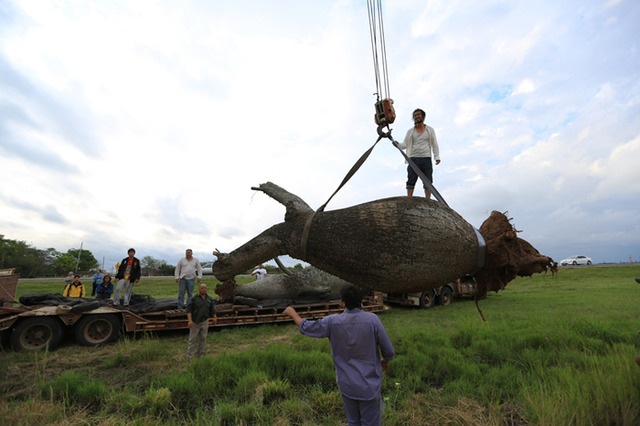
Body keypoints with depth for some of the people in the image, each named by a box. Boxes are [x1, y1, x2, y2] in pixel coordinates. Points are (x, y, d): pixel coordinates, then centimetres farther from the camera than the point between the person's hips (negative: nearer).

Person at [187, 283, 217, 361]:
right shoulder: (194, 298, -6)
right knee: (192, 339, 3)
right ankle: (189, 357, 13)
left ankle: (200, 356, 24)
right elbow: (189, 310, -11)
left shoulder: (209, 299, 6)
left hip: (204, 322, 4)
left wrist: (214, 317, 0)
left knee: (203, 339, 10)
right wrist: (190, 320, -21)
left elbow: (212, 309, 12)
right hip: (195, 322, -3)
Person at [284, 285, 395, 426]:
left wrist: (292, 312, 14)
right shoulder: (372, 320, -20)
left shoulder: (333, 321, -16)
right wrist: (385, 360, 12)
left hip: (346, 385, 2)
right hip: (369, 386, -2)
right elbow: (389, 351, -12)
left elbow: (305, 328, -4)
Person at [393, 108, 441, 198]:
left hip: (426, 158, 0)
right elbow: (405, 144, 7)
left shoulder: (430, 129, 14)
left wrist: (437, 157, 1)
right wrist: (398, 144, -15)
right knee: (411, 181, -7)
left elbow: (434, 144, 12)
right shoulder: (410, 131, 14)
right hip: (414, 159, 0)